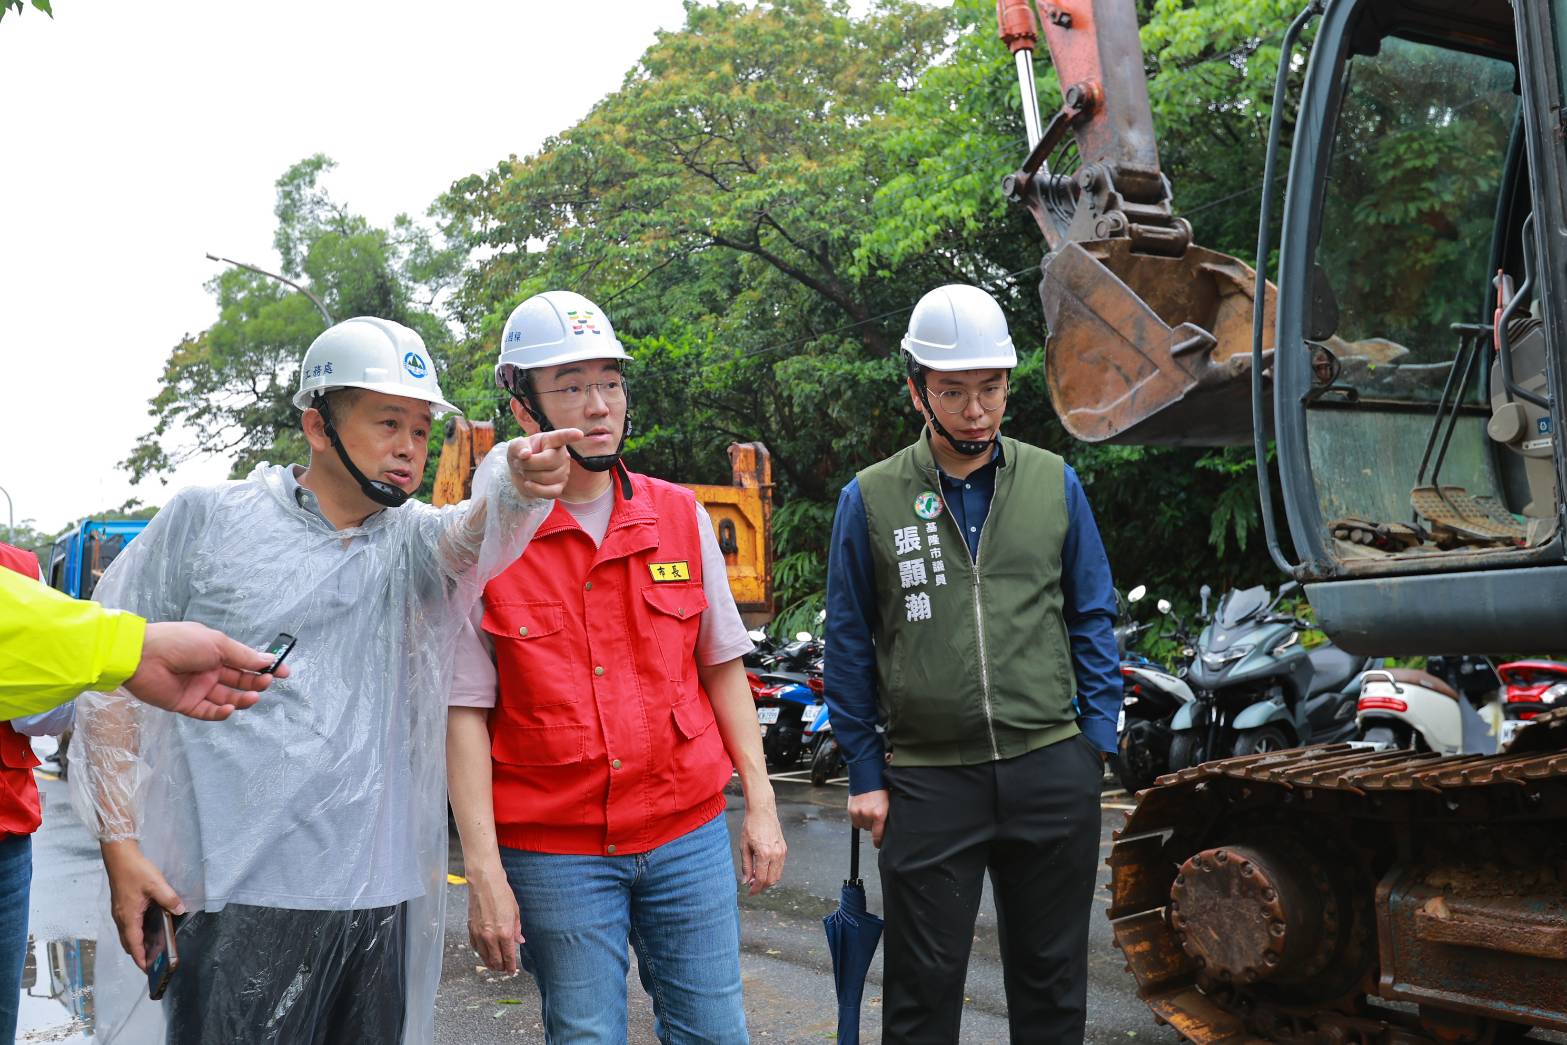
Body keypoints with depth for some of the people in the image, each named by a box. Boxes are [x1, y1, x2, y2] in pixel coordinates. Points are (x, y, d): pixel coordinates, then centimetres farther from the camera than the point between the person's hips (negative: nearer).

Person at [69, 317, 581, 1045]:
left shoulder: (410, 540, 8)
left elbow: (471, 537, -16)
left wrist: (516, 485, -39)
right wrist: (120, 847, -5)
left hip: (378, 898, 4)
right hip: (239, 902, -3)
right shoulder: (206, 519, 0)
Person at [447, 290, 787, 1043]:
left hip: (689, 837, 3)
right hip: (554, 853, -3)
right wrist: (484, 874, -11)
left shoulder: (679, 517, 4)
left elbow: (721, 668, 9)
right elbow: (465, 713, -7)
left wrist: (759, 804, 6)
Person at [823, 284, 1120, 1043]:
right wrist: (865, 776, 0)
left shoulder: (1055, 484, 3)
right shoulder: (870, 500, -2)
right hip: (927, 779, -1)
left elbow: (1092, 618, 8)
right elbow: (850, 646, 2)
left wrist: (1097, 744, 2)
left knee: (1052, 979, 15)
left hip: (1052, 772, 2)